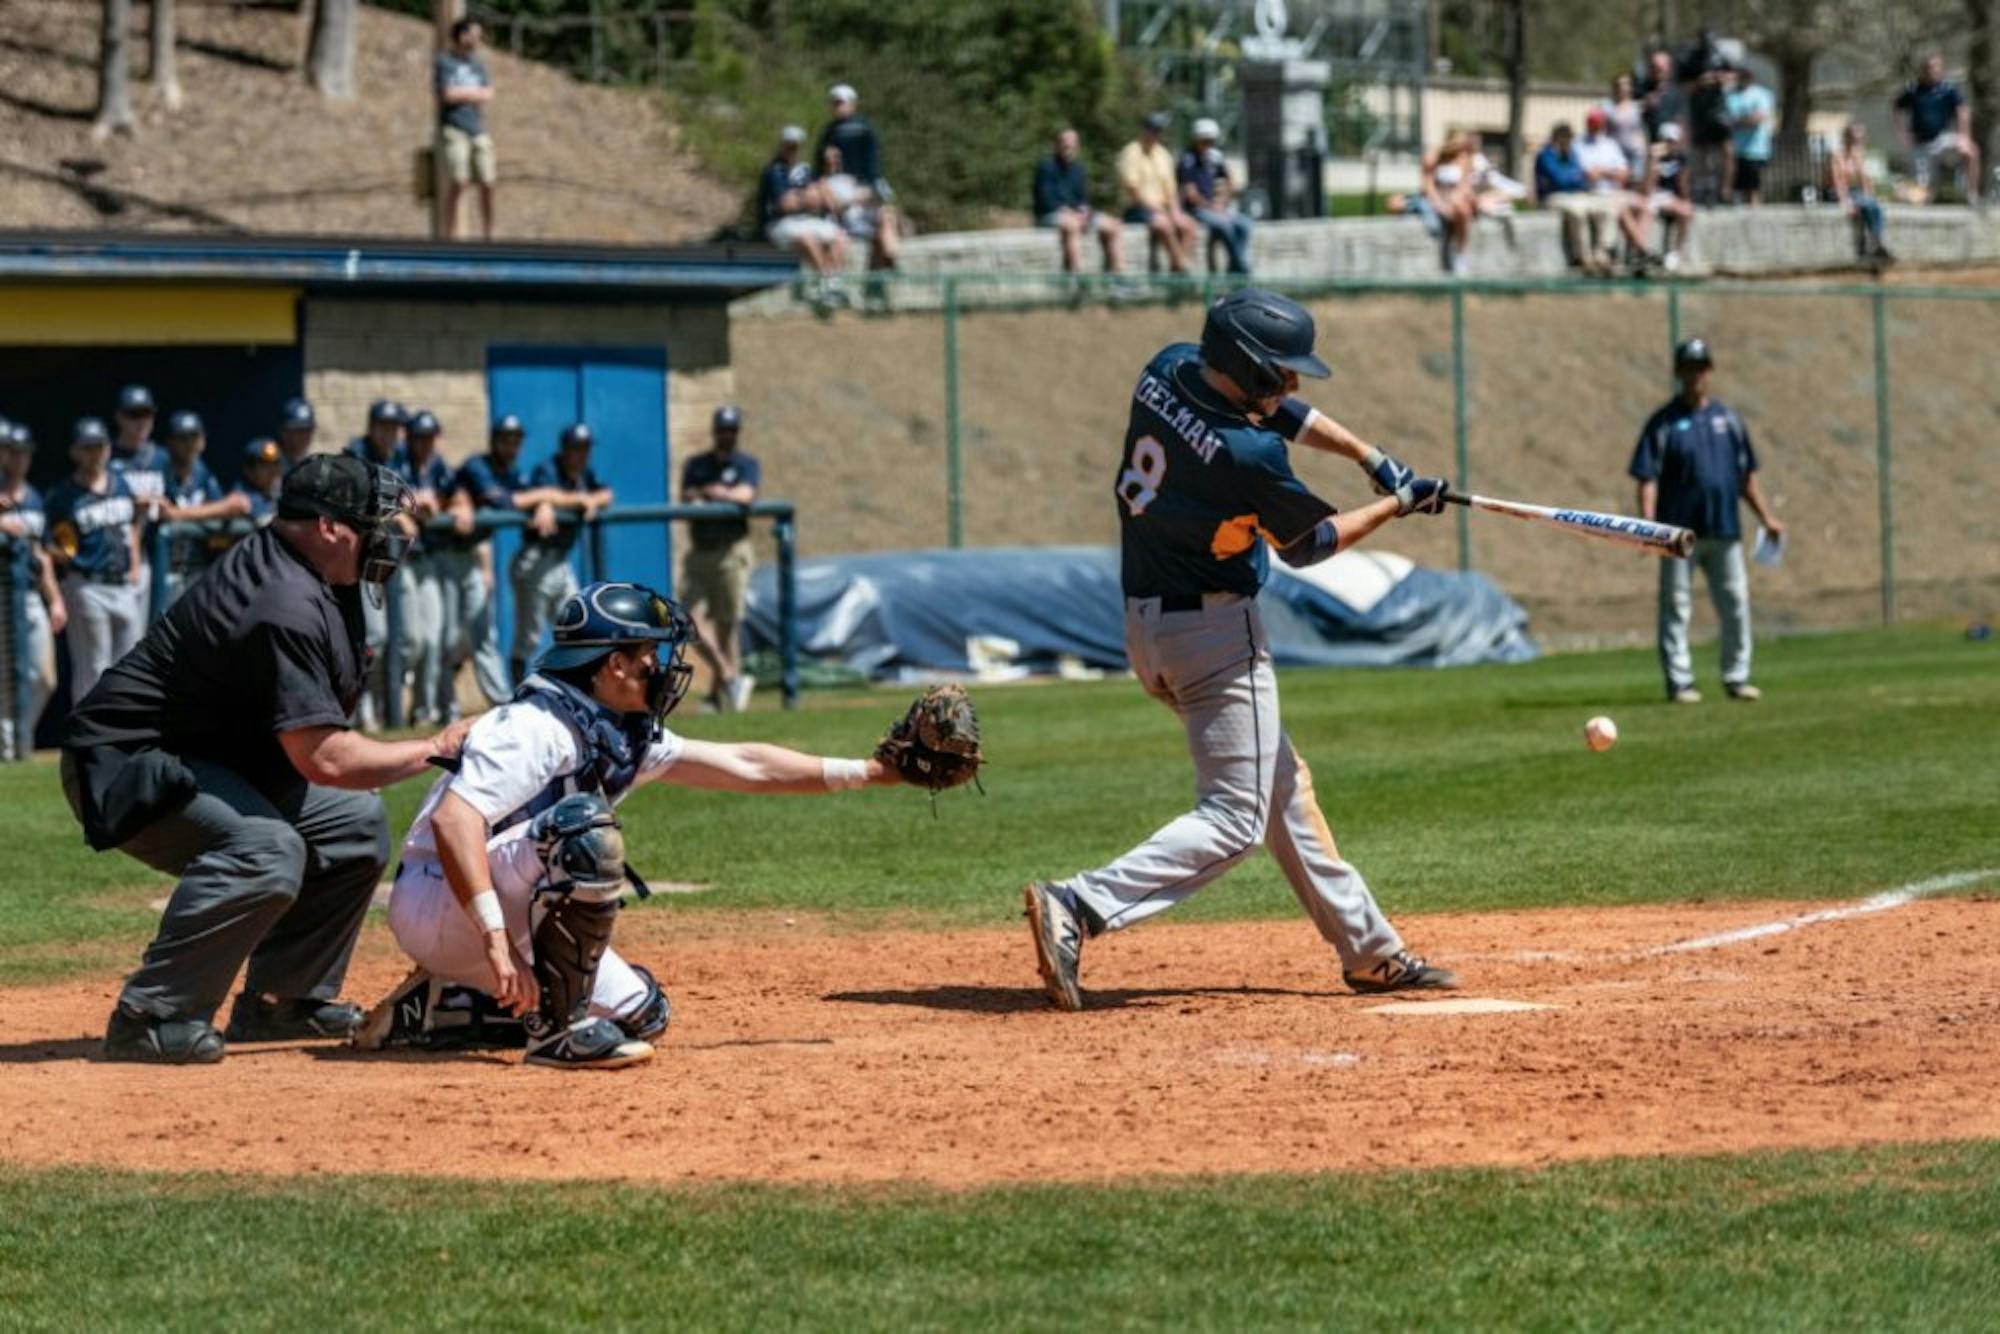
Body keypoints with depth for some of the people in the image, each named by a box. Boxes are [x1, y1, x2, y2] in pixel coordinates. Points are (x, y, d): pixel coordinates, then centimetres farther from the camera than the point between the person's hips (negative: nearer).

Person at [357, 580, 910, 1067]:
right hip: (434, 904, -10)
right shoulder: (538, 727, -21)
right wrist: (496, 936, -39)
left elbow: (743, 766, 13)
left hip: (514, 914, 10)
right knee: (585, 829, -30)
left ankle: (434, 1008, 14)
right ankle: (556, 1031, -23)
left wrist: (870, 772, 10)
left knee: (642, 1013, 9)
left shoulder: (625, 737, 8)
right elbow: (452, 820, -32)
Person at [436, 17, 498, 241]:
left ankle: (488, 236, 8)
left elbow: (488, 95, 5)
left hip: (478, 130, 5)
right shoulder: (443, 62, 0)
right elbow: (448, 94, -11)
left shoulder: (478, 63, 16)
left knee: (487, 184, -1)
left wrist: (462, 93, -6)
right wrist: (474, 92, 2)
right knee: (459, 182, -17)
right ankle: (449, 237, -13)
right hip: (454, 129, -5)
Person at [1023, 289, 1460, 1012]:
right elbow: (1307, 543, -7)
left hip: (1146, 626, 10)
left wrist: (1373, 458, 6)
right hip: (1215, 634, -10)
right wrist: (1399, 502, 5)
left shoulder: (1167, 370, -1)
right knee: (1234, 818, -6)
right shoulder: (1245, 455, -25)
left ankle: (1370, 951, 25)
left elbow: (1283, 412, 14)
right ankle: (1077, 908, -20)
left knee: (1284, 786, 18)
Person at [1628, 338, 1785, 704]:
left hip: (1724, 530, 4)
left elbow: (1746, 474, 18)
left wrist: (1765, 516, 13)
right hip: (1680, 532, -4)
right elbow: (1647, 478, -7)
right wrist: (1648, 526, -19)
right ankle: (1679, 682, 0)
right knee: (1676, 606, -3)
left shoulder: (1728, 419, 13)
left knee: (1736, 603, 5)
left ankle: (1736, 677, 14)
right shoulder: (1664, 423, -1)